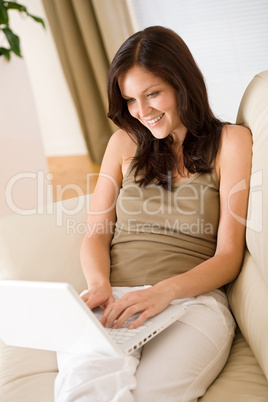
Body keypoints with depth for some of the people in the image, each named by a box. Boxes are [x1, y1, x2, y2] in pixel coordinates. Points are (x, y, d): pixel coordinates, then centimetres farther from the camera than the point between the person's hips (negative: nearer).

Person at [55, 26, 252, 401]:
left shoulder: (230, 141, 8)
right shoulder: (125, 141, 19)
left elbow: (229, 256, 2)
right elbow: (96, 234, 16)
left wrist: (167, 290, -16)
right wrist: (99, 284, -7)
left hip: (193, 301, -1)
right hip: (112, 301, 2)